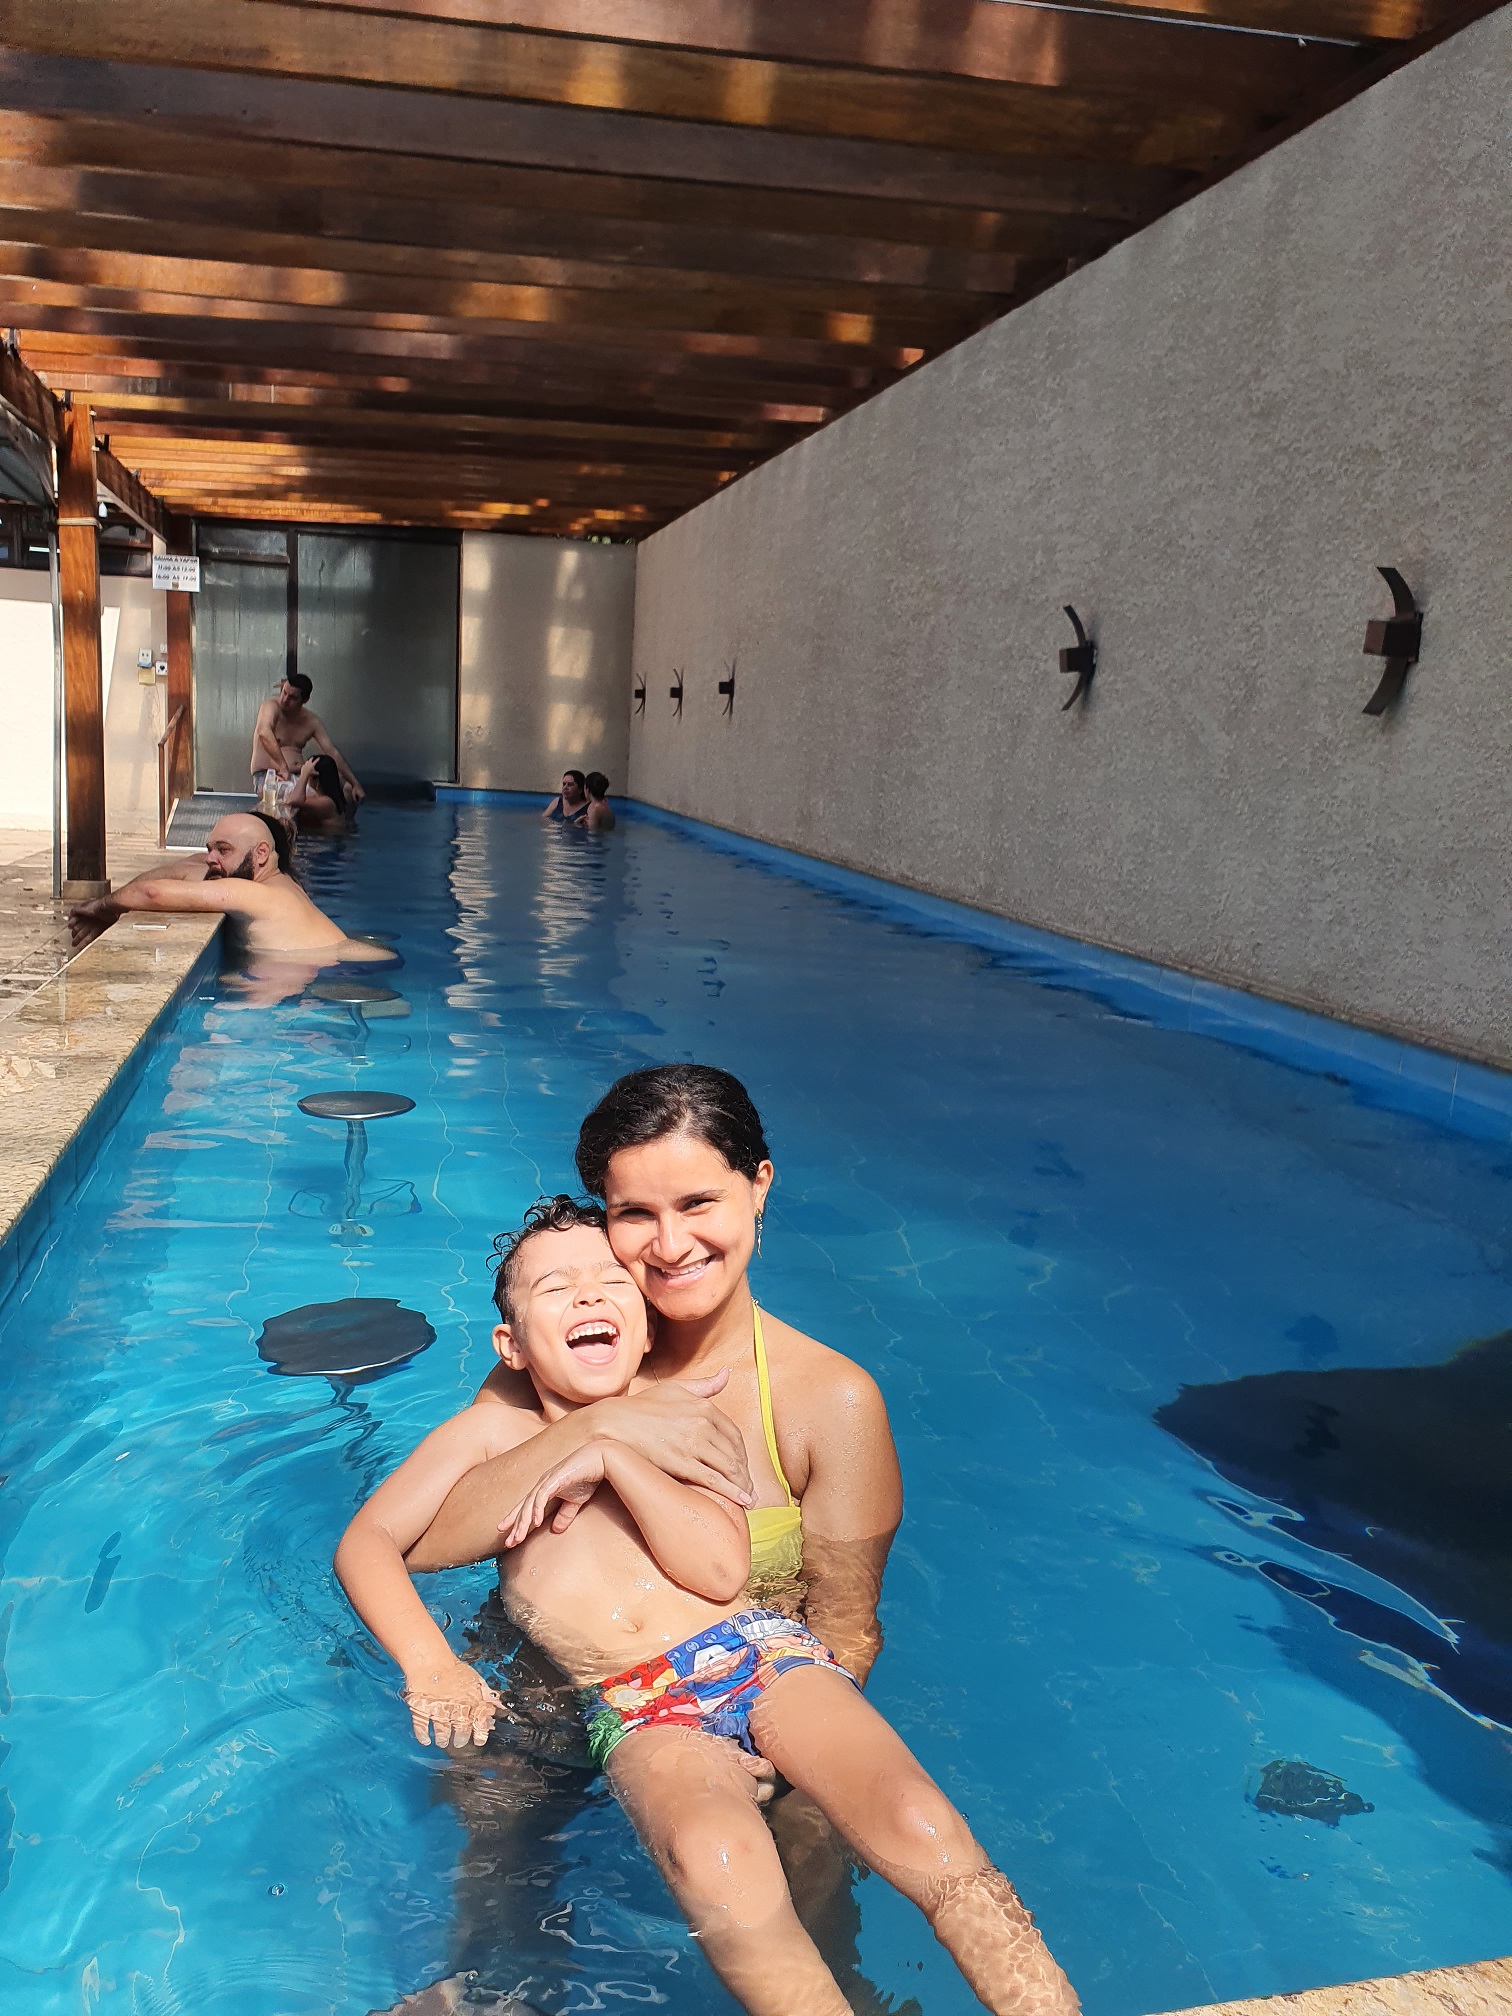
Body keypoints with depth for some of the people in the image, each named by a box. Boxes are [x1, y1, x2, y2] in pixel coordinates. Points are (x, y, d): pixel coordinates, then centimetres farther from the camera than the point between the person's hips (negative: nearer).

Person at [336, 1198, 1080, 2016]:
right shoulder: (491, 1433, 19)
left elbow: (721, 1570, 2)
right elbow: (367, 1541, 11)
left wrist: (612, 1460, -5)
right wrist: (429, 1663, -6)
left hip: (764, 1646, 2)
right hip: (636, 1707, -1)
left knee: (921, 1825, -26)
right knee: (715, 1860, -37)